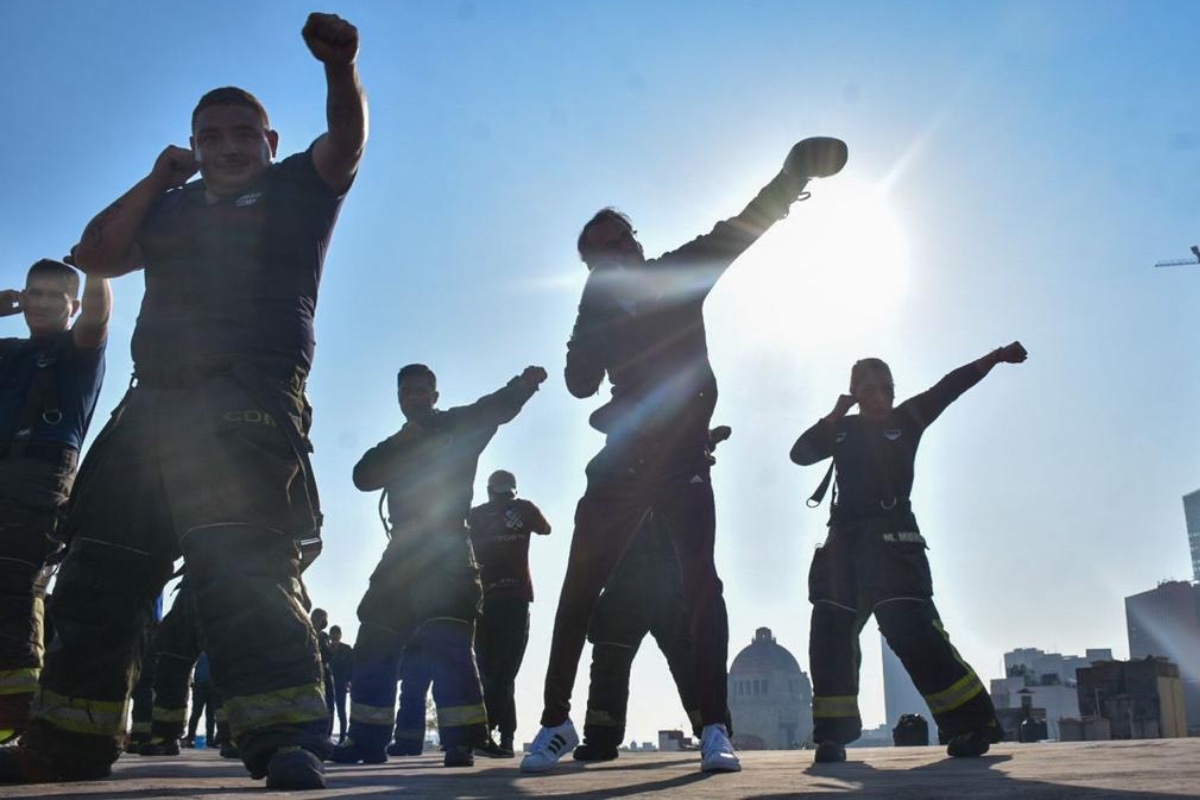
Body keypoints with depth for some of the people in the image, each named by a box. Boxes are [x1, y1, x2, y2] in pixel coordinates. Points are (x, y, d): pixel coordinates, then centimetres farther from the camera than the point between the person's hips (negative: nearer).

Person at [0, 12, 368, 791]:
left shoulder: (295, 189, 13)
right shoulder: (171, 208, 25)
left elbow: (346, 139, -3)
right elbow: (95, 254, 15)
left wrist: (341, 68, -22)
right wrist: (157, 178, 12)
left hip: (247, 402, -6)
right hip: (153, 404, 6)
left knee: (245, 570, -22)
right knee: (99, 577, 8)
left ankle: (288, 739, -25)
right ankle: (67, 741, 17)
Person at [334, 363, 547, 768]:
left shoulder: (459, 426, 7)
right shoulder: (397, 446, 23)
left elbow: (496, 407, -12)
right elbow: (363, 476, 7)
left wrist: (524, 383, -32)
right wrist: (397, 444, -8)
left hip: (445, 548, -6)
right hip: (403, 549, 6)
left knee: (447, 641, -17)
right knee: (375, 642, 4)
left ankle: (460, 740, -17)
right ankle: (367, 739, 11)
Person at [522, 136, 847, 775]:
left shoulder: (679, 274, 8)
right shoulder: (598, 307, 10)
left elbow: (741, 227, -2)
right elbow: (580, 382, -3)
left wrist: (793, 173, -14)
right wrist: (599, 313, -11)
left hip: (683, 458, -1)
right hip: (623, 459, 2)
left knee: (701, 586, -10)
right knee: (580, 588, -1)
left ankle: (714, 729, -10)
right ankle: (556, 722, 8)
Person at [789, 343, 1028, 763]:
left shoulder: (906, 419, 8)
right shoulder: (843, 430, 15)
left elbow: (949, 388, -3)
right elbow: (800, 453, 5)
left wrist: (995, 357, -12)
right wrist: (835, 415, -2)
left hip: (893, 540, -4)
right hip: (845, 540, 4)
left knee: (911, 628, -16)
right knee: (831, 632, -2)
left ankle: (972, 723, -10)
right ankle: (832, 733, 5)